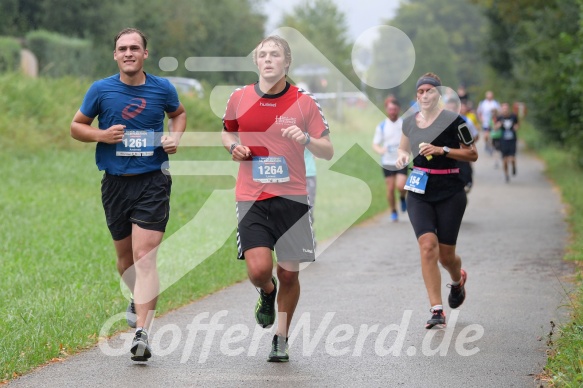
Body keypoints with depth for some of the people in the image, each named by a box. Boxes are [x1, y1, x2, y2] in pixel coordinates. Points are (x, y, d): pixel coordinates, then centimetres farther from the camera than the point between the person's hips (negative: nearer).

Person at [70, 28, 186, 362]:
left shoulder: (163, 89, 1)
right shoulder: (101, 90, 0)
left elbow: (179, 113, 22)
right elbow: (76, 126, 10)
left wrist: (176, 137, 2)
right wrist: (101, 135, -10)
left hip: (153, 181, -2)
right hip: (116, 182, 2)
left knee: (145, 257, -15)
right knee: (125, 255, 16)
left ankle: (142, 332, -18)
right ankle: (140, 299, 47)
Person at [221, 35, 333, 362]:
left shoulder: (304, 102, -1)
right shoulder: (239, 98, 2)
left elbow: (328, 151, 2)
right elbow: (228, 133, 21)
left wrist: (306, 139, -18)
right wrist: (234, 147, -1)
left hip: (292, 198, 0)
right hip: (251, 199, 0)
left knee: (289, 273, 2)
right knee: (259, 268, -15)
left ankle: (281, 339, 22)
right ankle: (267, 292, 23)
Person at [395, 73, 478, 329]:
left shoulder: (453, 121, -7)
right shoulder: (409, 122, 7)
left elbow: (472, 155, -4)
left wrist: (443, 150, -17)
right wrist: (402, 156, 1)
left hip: (449, 193, -3)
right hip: (419, 193, 3)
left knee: (445, 254, 2)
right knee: (427, 245, -16)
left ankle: (458, 280, 41)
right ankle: (436, 310, -15)